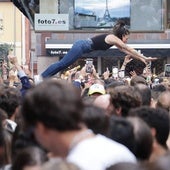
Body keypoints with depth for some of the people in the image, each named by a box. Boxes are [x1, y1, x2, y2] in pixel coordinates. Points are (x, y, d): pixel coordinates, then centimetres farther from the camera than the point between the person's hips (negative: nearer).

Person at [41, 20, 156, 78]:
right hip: (81, 46, -9)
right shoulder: (113, 38, -10)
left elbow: (126, 51, 22)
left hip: (81, 46, 9)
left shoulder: (114, 40, 16)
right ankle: (42, 77, -15)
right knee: (62, 64, -12)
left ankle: (41, 79, 5)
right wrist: (144, 58, -4)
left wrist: (142, 58, 21)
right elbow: (129, 49, -9)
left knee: (63, 64, 7)